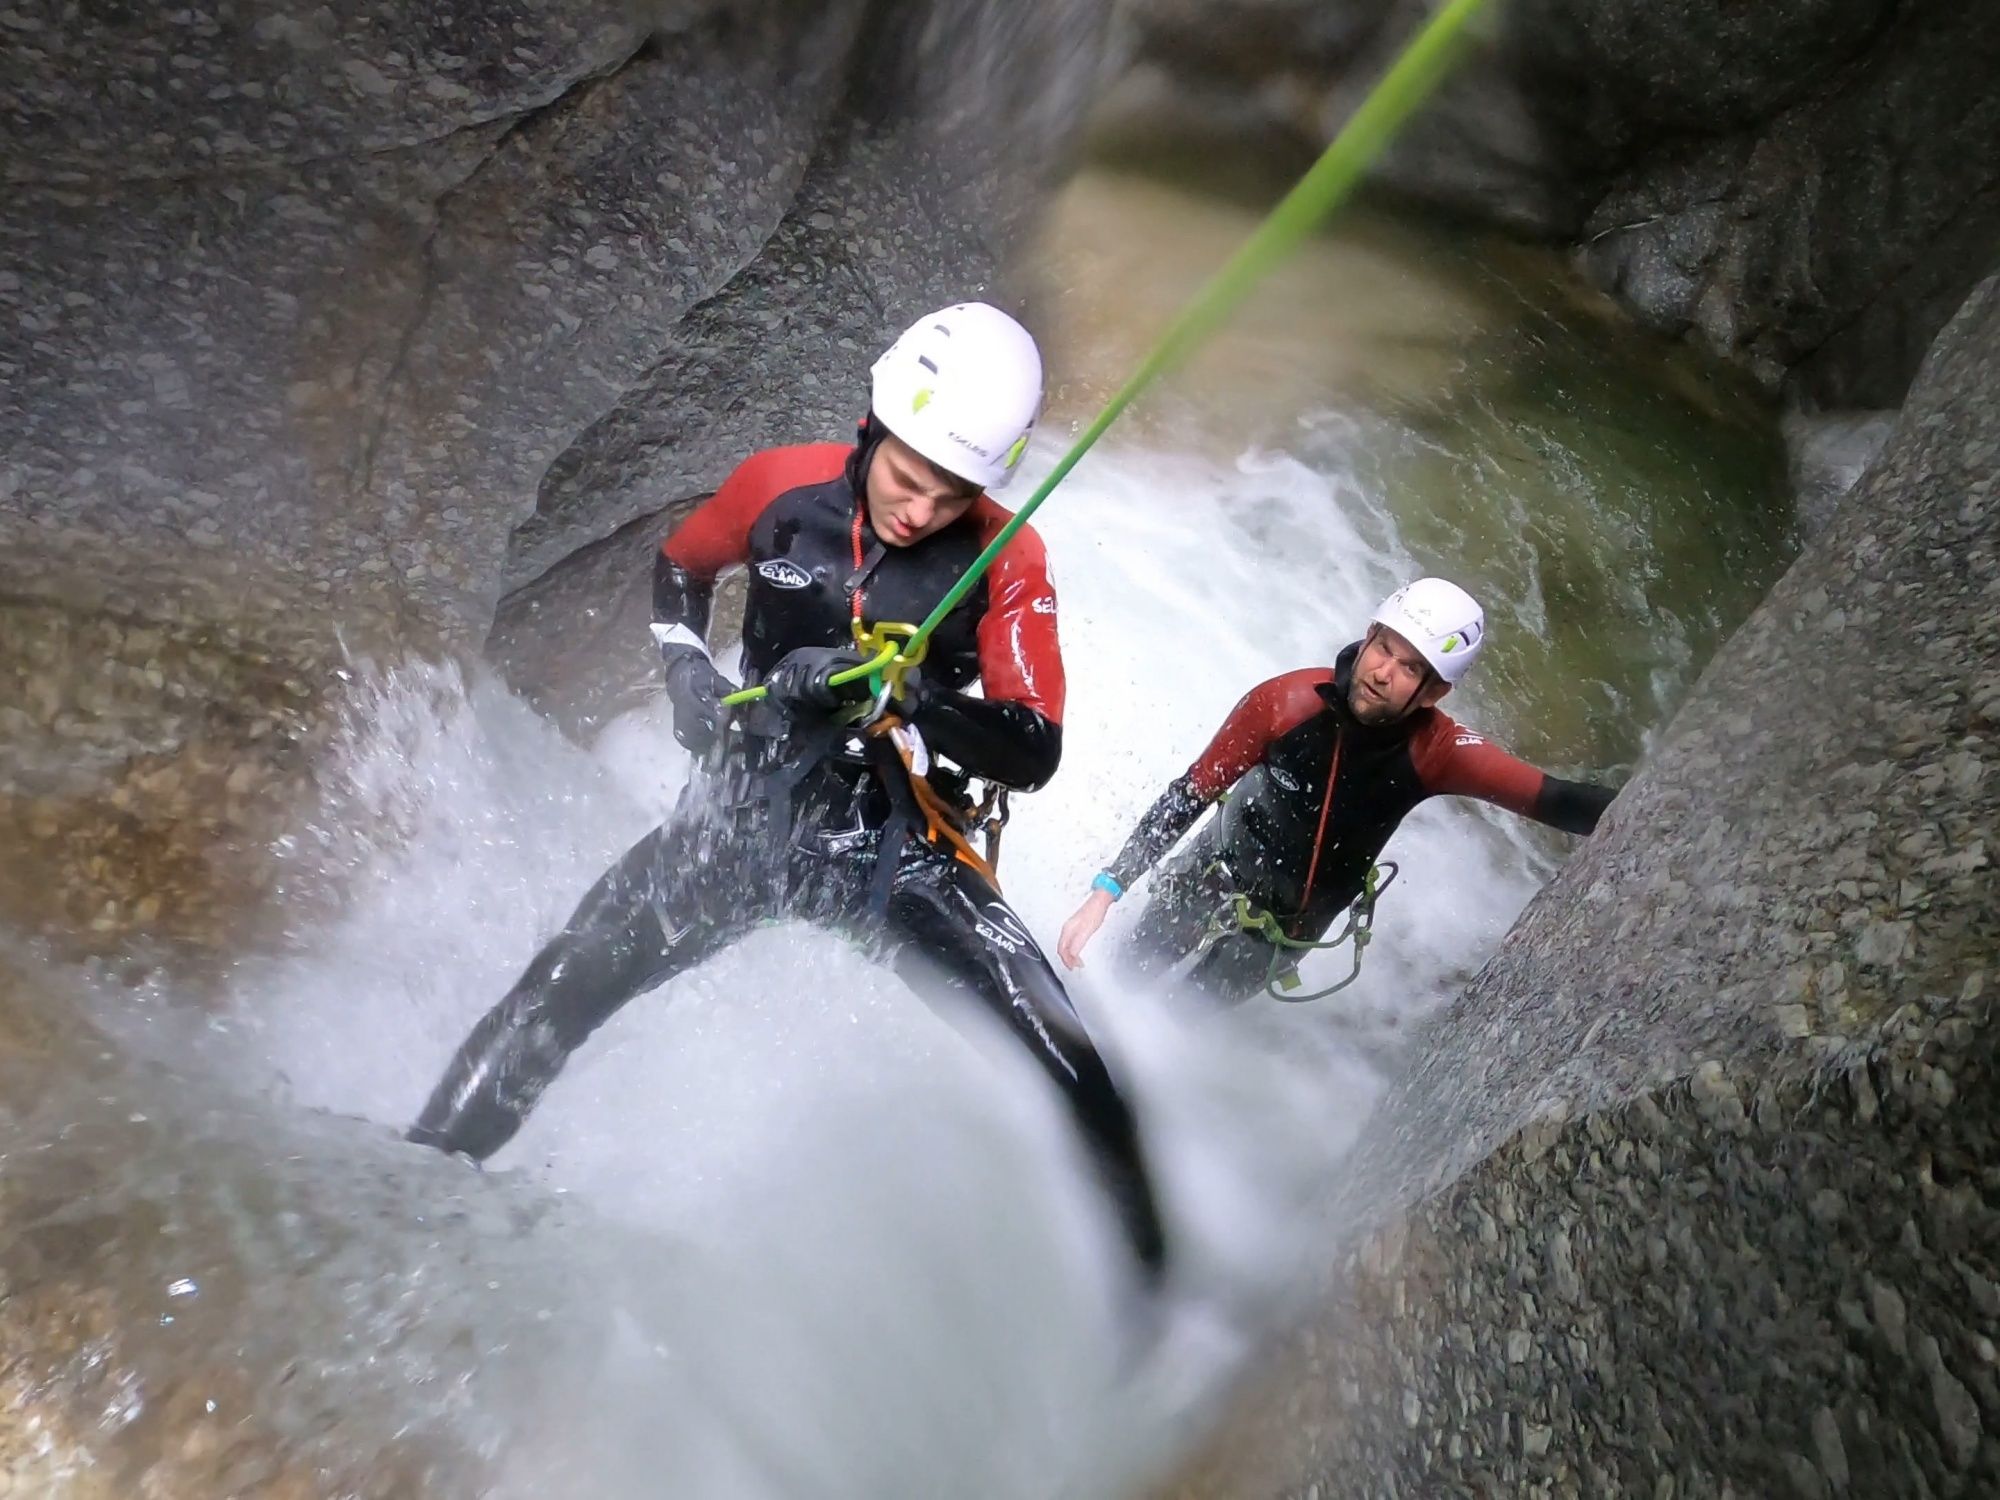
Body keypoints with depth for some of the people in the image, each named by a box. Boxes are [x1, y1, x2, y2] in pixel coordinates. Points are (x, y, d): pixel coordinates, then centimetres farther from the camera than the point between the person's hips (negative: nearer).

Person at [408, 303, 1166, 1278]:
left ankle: (1148, 1279, 7)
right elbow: (678, 567, 15)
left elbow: (1034, 752, -14)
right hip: (744, 807, 2)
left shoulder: (1007, 562, -11)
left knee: (1074, 1081, -14)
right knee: (554, 995, -10)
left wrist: (900, 694, -29)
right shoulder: (784, 485, -5)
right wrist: (687, 673, -3)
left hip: (895, 840, -1)